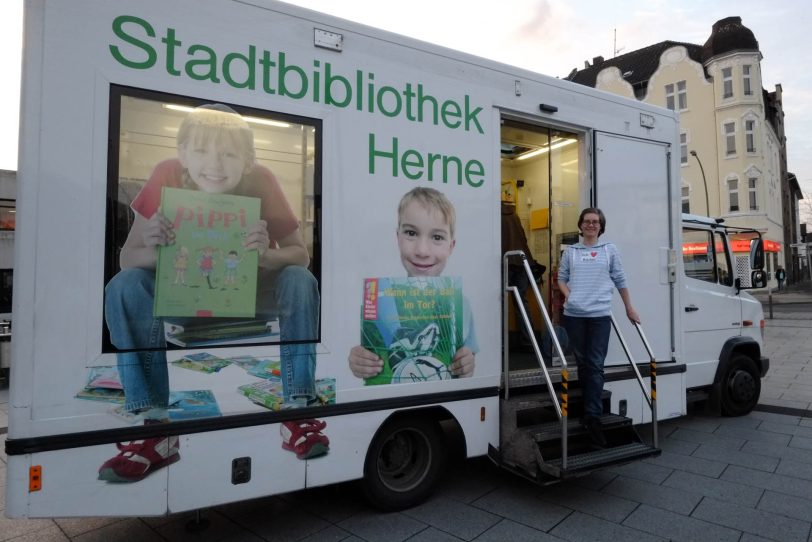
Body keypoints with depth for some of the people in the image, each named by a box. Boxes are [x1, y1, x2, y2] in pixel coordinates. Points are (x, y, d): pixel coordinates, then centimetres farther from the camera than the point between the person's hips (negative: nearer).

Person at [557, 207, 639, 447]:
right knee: (582, 362, 11)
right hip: (574, 314, 2)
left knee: (596, 365, -5)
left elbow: (620, 280, 11)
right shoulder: (571, 251, 11)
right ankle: (590, 406, 27)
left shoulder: (610, 250, 9)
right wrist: (568, 295, -5)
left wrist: (630, 309, 13)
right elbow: (562, 278, 14)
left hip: (600, 314, -2)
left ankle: (593, 417, -5)